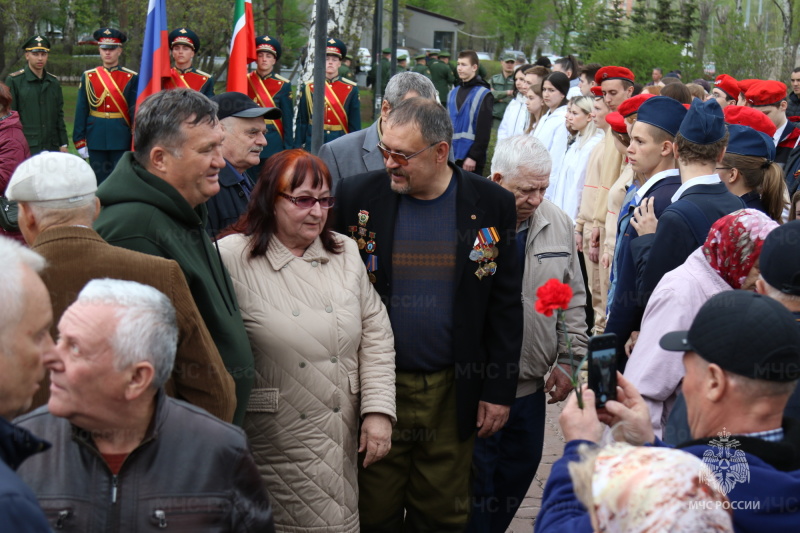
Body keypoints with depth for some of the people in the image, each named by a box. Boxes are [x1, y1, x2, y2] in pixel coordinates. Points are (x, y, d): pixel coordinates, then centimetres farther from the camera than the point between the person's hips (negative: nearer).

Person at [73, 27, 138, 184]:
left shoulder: (131, 78, 2)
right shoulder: (88, 77, 7)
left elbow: (136, 112, 0)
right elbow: (81, 111, 7)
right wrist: (79, 141, 3)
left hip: (121, 140, -2)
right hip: (96, 140, 2)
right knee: (99, 184, 7)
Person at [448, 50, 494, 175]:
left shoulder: (483, 95, -5)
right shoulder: (453, 93, 14)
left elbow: (484, 131, -10)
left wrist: (473, 157, -15)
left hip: (472, 160, -6)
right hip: (452, 157, 6)